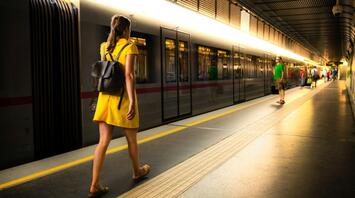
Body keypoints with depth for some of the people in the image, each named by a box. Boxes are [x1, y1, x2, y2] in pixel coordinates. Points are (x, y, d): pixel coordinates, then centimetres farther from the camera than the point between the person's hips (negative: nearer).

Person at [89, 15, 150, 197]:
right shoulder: (130, 47, -9)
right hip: (123, 99, -5)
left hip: (105, 98, 5)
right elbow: (129, 75, -20)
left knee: (103, 141, 2)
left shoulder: (104, 47, 10)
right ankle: (137, 171, 36)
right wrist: (133, 103, -23)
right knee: (131, 138, 15)